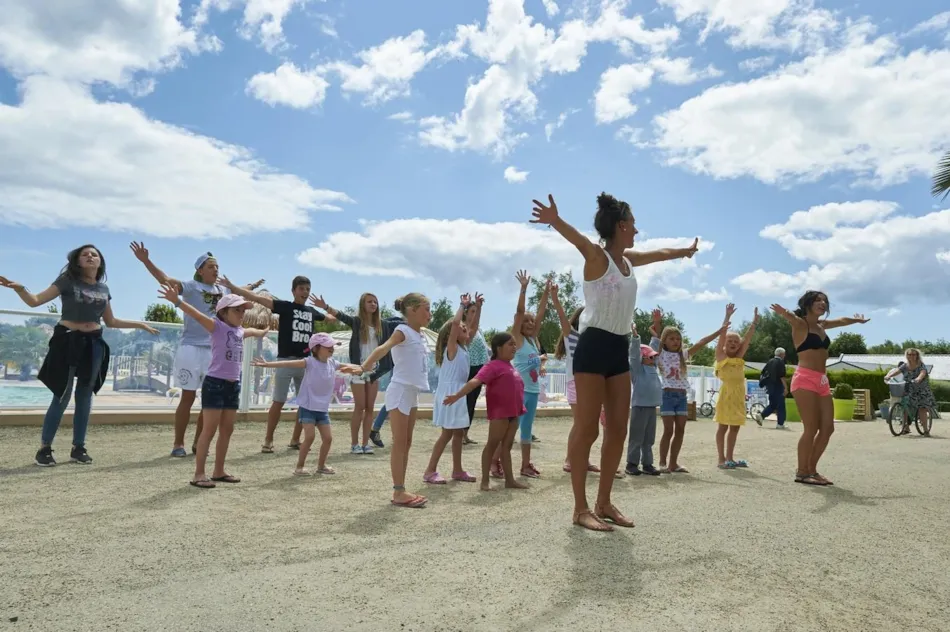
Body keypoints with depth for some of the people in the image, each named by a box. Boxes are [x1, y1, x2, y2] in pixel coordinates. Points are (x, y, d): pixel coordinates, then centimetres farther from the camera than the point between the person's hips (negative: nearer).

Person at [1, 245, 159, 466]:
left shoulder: (103, 289, 9)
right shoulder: (68, 281, -3)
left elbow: (110, 322, 17)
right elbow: (35, 301, -9)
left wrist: (141, 324, 17)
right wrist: (19, 288, -28)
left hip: (93, 344, 4)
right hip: (68, 342, -4)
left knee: (85, 397, 8)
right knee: (62, 397, -4)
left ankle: (78, 447, 17)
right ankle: (44, 448, 10)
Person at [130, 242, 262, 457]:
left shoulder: (222, 290, 14)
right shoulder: (191, 286, -4)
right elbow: (165, 280, -17)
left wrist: (253, 286, 51)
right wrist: (145, 261, -29)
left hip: (214, 349, 6)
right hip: (191, 347, -6)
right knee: (188, 397, 0)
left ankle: (198, 442, 19)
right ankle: (178, 443, 12)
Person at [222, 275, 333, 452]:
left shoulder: (312, 311, 11)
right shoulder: (285, 306, -3)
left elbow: (329, 318, 35)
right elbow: (258, 298, -13)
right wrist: (232, 287, -21)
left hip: (305, 362, 5)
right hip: (286, 360, -5)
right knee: (278, 402, -2)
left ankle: (295, 439, 20)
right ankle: (268, 440, 9)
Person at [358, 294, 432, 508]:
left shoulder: (420, 335, 11)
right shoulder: (403, 331, -14)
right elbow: (383, 348, -32)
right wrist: (364, 367, -47)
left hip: (412, 392, 9)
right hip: (400, 391, -9)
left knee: (407, 443, 11)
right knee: (399, 443, -5)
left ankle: (401, 490, 18)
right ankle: (398, 492, 0)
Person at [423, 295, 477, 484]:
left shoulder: (463, 347, 11)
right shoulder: (451, 347, -11)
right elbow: (455, 322, -26)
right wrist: (463, 305, -15)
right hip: (449, 393, -9)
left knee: (459, 433, 11)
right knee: (447, 433, -5)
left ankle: (457, 470, 20)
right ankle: (430, 471, 2)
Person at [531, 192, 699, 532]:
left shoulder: (629, 259, 15)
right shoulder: (597, 256, -8)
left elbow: (661, 253, 35)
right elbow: (577, 238, -31)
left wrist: (688, 250, 53)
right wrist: (554, 220, -52)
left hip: (619, 348, 9)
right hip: (594, 346, -9)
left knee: (618, 430, 9)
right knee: (587, 429, -5)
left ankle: (604, 502, 20)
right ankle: (581, 507, 4)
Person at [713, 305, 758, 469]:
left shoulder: (739, 358, 12)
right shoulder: (721, 356, -2)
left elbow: (747, 339, 7)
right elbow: (722, 334, -11)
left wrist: (754, 322, 1)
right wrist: (727, 316, -16)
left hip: (739, 395, 6)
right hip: (726, 393, -6)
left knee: (735, 427, 10)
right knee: (723, 426, -1)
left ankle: (730, 458, 18)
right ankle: (722, 459, 2)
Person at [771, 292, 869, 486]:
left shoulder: (822, 325, 18)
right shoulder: (800, 324, -5)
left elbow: (842, 320, 39)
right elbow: (791, 317, -29)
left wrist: (857, 320, 57)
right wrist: (783, 312, -52)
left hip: (822, 381, 8)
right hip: (805, 380, -8)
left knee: (827, 428, 5)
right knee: (811, 428, -11)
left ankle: (811, 469, 15)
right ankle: (802, 472, -2)